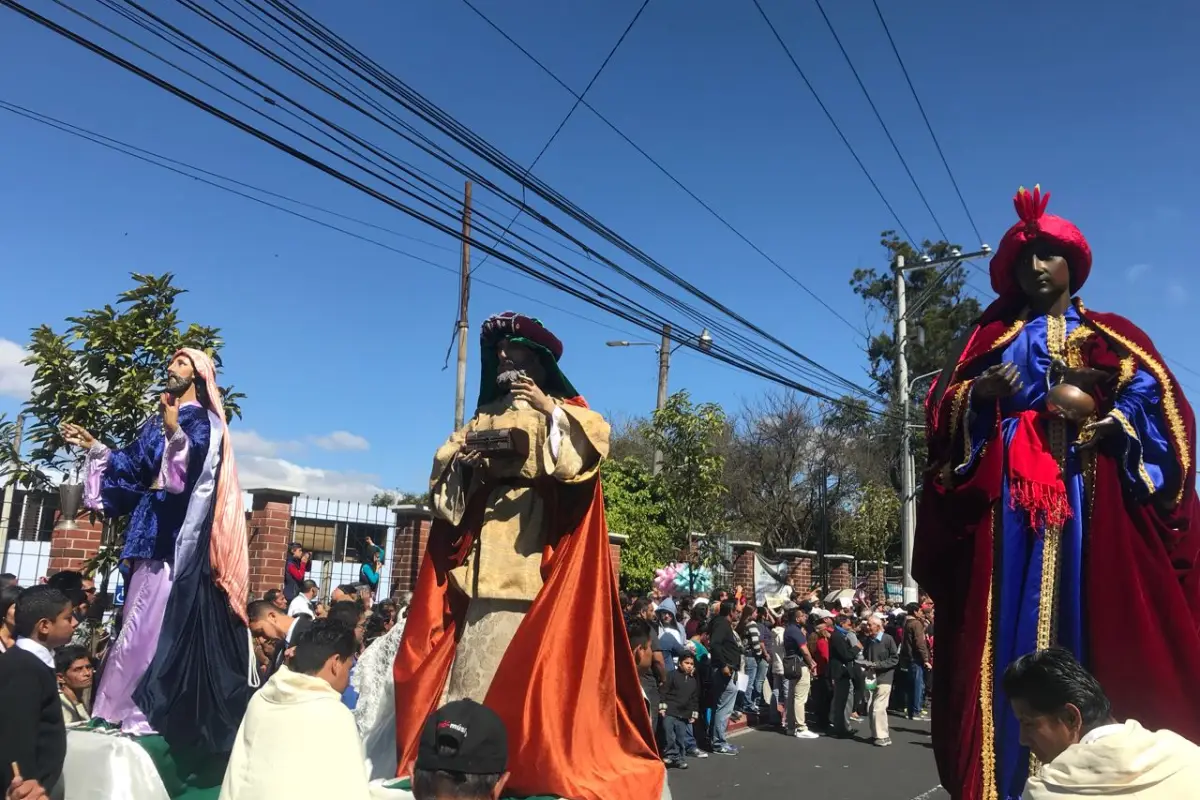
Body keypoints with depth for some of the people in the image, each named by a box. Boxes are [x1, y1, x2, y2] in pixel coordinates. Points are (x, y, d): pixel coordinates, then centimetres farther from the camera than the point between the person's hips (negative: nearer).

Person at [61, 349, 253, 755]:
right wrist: (95, 447, 21)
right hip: (153, 526, 9)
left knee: (159, 616, -10)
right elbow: (133, 466, 20)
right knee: (144, 614, 9)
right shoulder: (161, 419, 19)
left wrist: (175, 433, -35)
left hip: (178, 528, -9)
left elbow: (192, 469, -21)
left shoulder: (202, 421, -5)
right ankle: (132, 707, 15)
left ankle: (146, 711, -6)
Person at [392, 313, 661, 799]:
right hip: (485, 564, 4)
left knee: (534, 656, -12)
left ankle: (538, 759, -7)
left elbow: (594, 445, -8)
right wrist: (465, 460, -2)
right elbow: (443, 478, 18)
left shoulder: (561, 412, 11)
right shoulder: (483, 418, 22)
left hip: (537, 561, -4)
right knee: (475, 655, -2)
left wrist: (548, 410, -15)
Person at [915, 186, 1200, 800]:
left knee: (1094, 620, -9)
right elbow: (941, 408, 11)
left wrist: (1094, 409, -11)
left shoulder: (1112, 336, 18)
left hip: (1092, 491, 0)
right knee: (1013, 627, -6)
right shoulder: (992, 338, 19)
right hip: (1007, 492, 0)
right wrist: (979, 393, -9)